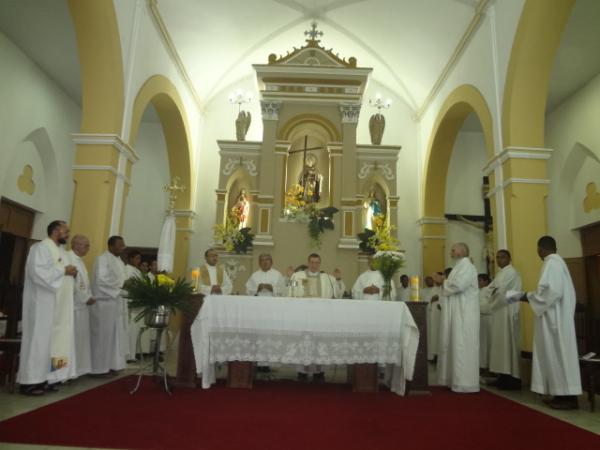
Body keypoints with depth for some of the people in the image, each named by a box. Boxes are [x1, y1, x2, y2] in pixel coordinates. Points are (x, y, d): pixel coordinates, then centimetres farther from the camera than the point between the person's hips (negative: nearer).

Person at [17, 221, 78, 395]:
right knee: (39, 339, -5)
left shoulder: (62, 252, 17)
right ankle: (29, 381, 1)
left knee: (54, 339, 8)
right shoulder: (40, 248, -8)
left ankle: (44, 378, 14)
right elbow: (37, 271, -22)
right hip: (42, 303, -9)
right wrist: (63, 271, -17)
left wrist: (72, 274, 3)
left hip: (58, 304, 9)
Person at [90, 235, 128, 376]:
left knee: (116, 335, 11)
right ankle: (100, 368, 5)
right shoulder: (102, 259, -11)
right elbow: (101, 280, -21)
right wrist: (121, 285, -21)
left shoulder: (119, 261, 16)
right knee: (104, 335, -3)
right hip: (105, 303, -9)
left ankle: (110, 365, 20)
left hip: (117, 303, 9)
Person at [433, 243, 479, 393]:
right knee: (455, 346, 11)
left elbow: (457, 285, -24)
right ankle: (456, 379, 17)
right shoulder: (460, 266, 19)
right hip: (457, 313, 10)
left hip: (463, 314, -10)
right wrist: (443, 281, 5)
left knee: (462, 347, -7)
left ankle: (465, 383, -2)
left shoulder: (466, 266, -12)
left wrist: (443, 281, -7)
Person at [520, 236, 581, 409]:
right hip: (557, 315, 10)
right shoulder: (557, 261, 16)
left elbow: (552, 290, -23)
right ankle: (563, 394, 15)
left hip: (554, 317, -10)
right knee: (557, 354, 11)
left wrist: (529, 297, -11)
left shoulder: (551, 263, -14)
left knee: (558, 354, -5)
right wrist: (534, 296, 13)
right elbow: (556, 290, 15)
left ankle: (569, 397, 0)